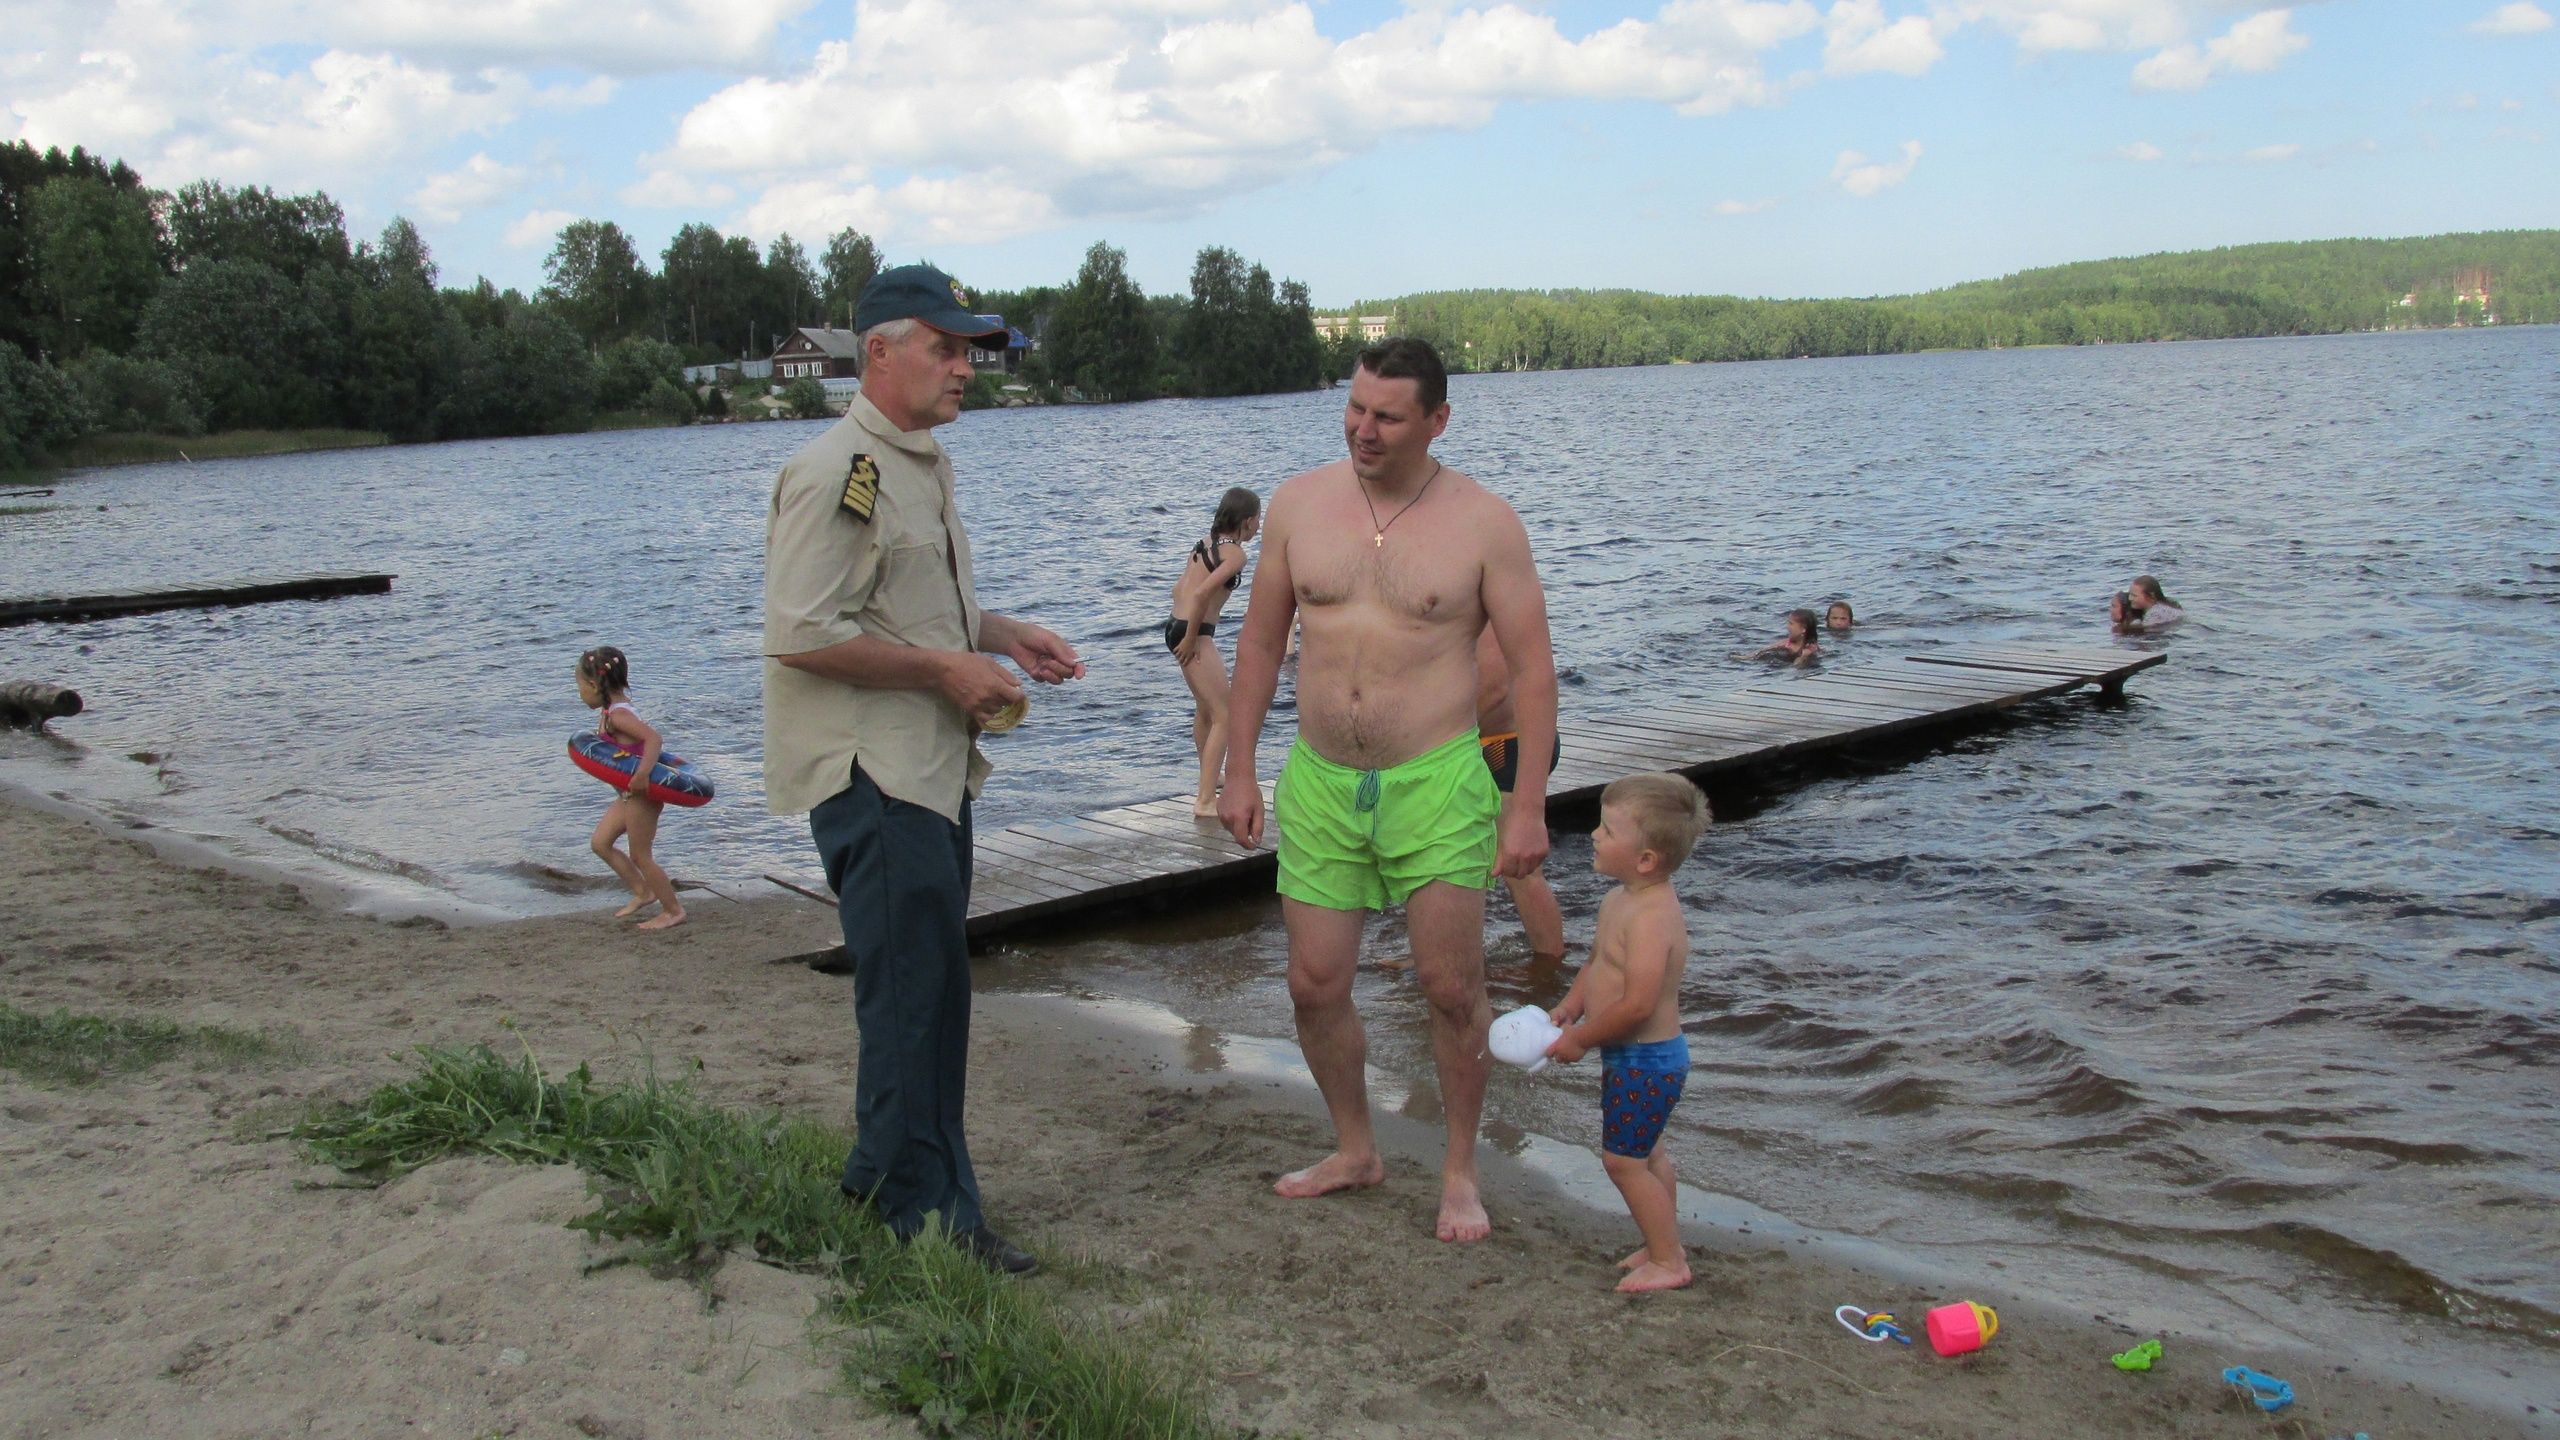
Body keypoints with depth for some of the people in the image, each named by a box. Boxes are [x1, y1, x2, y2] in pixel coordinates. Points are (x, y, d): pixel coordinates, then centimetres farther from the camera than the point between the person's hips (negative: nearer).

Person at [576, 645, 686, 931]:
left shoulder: (617, 715, -21)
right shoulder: (614, 712, 8)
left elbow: (654, 738, -33)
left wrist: (642, 773, -42)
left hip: (641, 793, -10)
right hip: (629, 794, 10)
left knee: (640, 856, 1)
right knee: (600, 842, 15)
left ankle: (673, 910, 13)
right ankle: (643, 891, 22)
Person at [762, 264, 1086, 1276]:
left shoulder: (920, 466, 17)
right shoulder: (834, 473, -15)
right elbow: (802, 635, -22)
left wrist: (1004, 634, 12)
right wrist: (948, 669, -18)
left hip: (931, 766, 10)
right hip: (872, 774, -10)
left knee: (926, 990, 16)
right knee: (914, 990, -5)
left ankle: (884, 1181, 29)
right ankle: (929, 1215, 6)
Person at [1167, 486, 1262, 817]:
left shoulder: (1205, 544, 13)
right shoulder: (1235, 553, -13)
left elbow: (1179, 588, 16)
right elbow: (1202, 594, -23)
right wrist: (1191, 639, -15)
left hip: (1177, 627, 10)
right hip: (1194, 634, -10)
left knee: (1205, 707, 30)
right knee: (1224, 716, -8)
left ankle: (1210, 774, 51)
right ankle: (1206, 800, -14)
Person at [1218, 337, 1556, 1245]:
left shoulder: (1483, 522, -6)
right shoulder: (1299, 503, 3)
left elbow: (1532, 666, -4)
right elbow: (1261, 640, 11)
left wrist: (1528, 804, -9)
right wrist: (1239, 769, 8)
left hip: (1436, 781, -3)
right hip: (1318, 780, 3)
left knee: (1452, 989, 0)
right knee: (1315, 986, 7)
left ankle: (1459, 1170, 20)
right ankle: (1355, 1151, 29)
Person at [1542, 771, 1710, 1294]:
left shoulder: (1650, 917, -29)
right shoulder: (1620, 899, 4)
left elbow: (1638, 1004, -32)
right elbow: (1599, 962, 17)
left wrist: (1580, 1039, -21)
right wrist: (1569, 1007, 3)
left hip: (1644, 1060, -10)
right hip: (1643, 1057, 10)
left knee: (1623, 1159, -1)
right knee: (1646, 1154, 21)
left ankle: (1667, 1261, 12)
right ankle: (1662, 1246, 35)